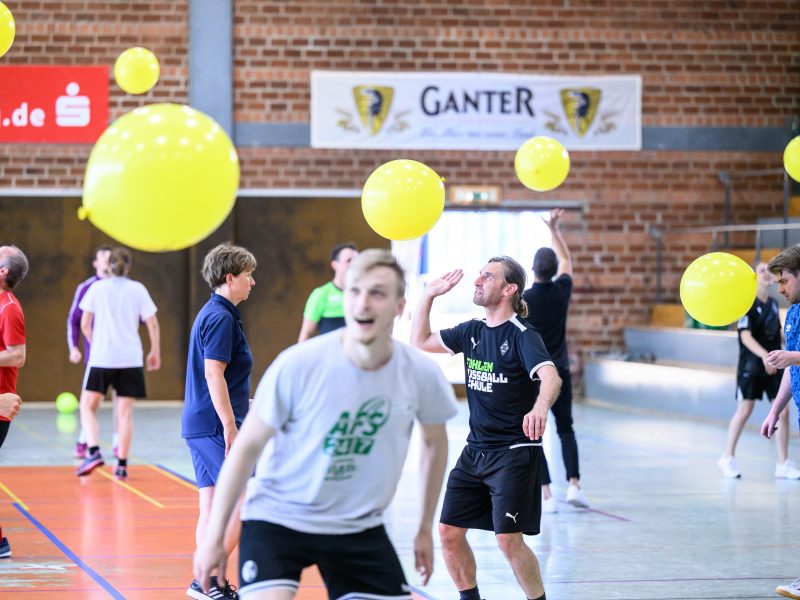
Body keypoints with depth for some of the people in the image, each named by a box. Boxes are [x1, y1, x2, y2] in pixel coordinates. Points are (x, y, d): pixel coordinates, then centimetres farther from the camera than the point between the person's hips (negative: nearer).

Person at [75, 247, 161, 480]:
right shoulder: (138, 289, 3)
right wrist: (155, 352, 12)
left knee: (88, 407, 7)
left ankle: (94, 451, -13)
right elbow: (153, 324, 1)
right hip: (130, 359, 1)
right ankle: (122, 465, 4)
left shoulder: (97, 288, 1)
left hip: (101, 357, -1)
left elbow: (85, 324, 0)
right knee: (125, 412, 6)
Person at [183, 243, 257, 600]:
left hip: (200, 425, 10)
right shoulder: (221, 317, -14)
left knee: (213, 508, 10)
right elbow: (214, 373, -21)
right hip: (215, 425, -10)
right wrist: (230, 427, -22)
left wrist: (242, 406, 36)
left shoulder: (212, 313, 16)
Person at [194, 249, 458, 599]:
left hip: (360, 528, 4)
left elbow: (435, 443, 10)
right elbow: (247, 446, -11)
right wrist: (214, 538, -8)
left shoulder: (421, 374, -11)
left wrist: (425, 529, 14)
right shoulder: (298, 365, -21)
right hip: (277, 518, -4)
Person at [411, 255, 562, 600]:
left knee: (508, 539, -14)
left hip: (514, 452, -7)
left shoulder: (523, 335, -13)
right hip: (475, 451, 7)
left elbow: (551, 377, -29)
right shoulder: (472, 332, 9)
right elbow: (420, 342, 19)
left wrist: (540, 408, -50)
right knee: (449, 531, 4)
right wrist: (429, 295, 10)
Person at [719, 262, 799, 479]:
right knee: (744, 411, 0)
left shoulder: (773, 304, 10)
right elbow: (746, 336, -19)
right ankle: (727, 458, 17)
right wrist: (764, 356, -30)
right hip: (751, 365, -6)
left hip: (773, 365, 6)